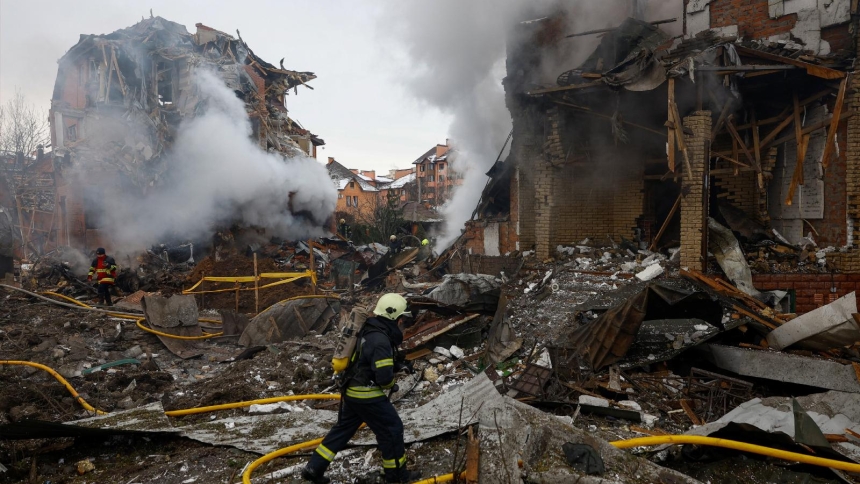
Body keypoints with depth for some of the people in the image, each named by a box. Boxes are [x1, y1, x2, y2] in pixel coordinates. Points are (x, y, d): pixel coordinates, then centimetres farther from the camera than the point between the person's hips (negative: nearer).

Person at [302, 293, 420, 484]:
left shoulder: (371, 331, 7)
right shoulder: (380, 340, -24)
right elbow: (384, 376, -27)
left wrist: (398, 365, 10)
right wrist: (391, 385, -4)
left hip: (352, 391, 10)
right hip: (367, 395, -10)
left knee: (343, 429, 19)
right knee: (392, 429, 6)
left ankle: (314, 468, 25)